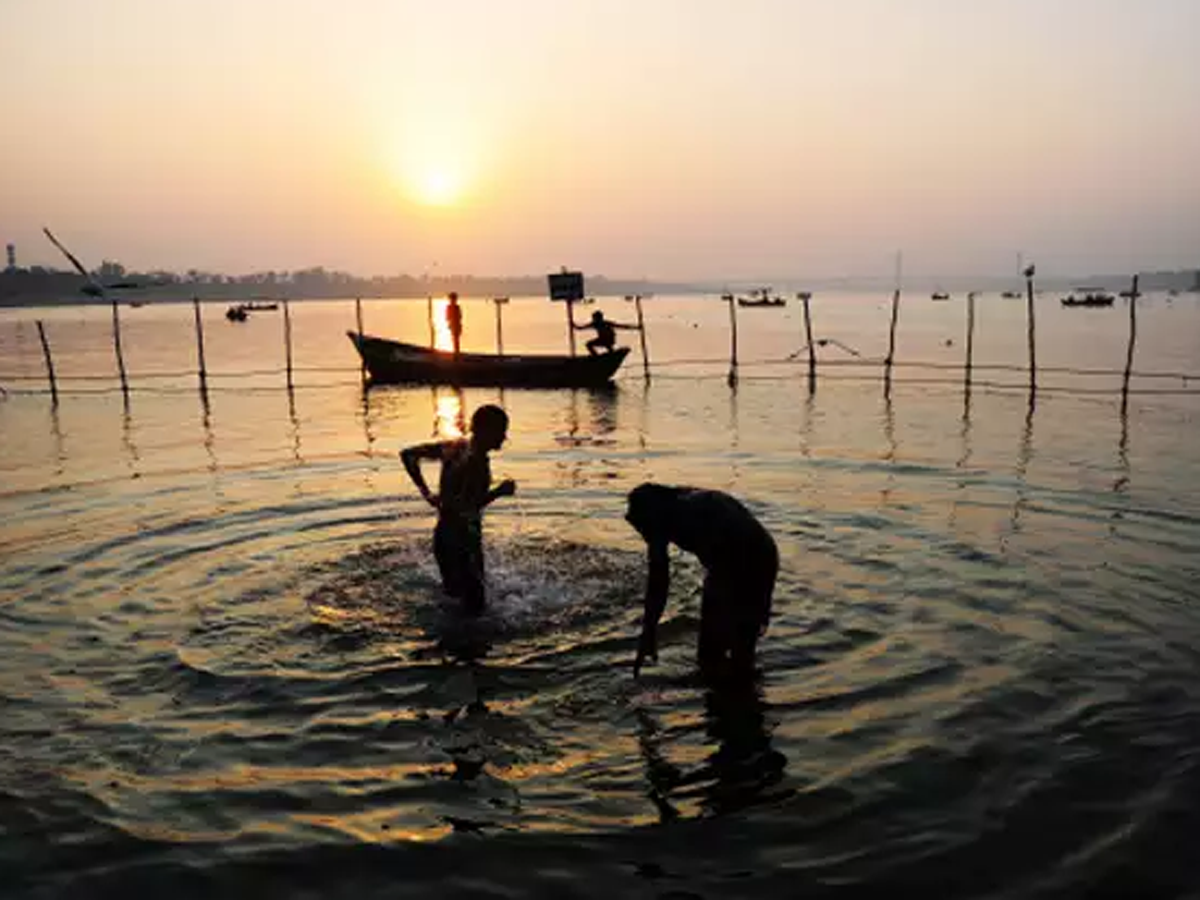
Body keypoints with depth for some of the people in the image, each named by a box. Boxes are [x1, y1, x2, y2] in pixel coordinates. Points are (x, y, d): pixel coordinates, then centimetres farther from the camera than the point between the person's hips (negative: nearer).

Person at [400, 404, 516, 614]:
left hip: (444, 534, 9)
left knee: (454, 590, 26)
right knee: (473, 606, 2)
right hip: (461, 539, -9)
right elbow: (466, 508, -29)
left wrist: (426, 492, 9)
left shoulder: (455, 446, 2)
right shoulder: (476, 462, -22)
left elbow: (408, 454, 9)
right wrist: (499, 492, -19)